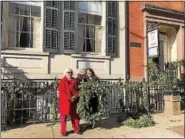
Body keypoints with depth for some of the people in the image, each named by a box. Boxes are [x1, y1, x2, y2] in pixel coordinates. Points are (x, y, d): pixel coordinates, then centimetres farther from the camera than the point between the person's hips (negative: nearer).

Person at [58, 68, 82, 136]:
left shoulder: (74, 81, 6)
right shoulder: (62, 81, -6)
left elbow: (76, 90, 6)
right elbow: (62, 92, -12)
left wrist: (75, 96, -12)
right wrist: (69, 98, -17)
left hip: (73, 101, 4)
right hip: (64, 102, -4)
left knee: (74, 115, 13)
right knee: (64, 116, 5)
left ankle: (77, 129, 26)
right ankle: (63, 131, 16)